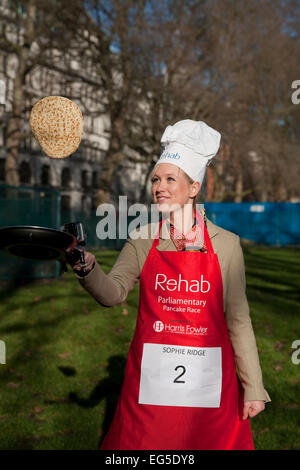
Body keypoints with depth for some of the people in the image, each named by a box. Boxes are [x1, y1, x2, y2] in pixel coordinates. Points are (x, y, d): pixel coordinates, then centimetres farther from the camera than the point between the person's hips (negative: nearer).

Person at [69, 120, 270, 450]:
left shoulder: (226, 243, -2)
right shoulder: (142, 241, 2)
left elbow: (238, 318, 0)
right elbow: (113, 293, -9)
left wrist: (253, 387, 0)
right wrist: (87, 268, -29)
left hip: (209, 379, -1)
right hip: (150, 373, 1)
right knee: (142, 441, 9)